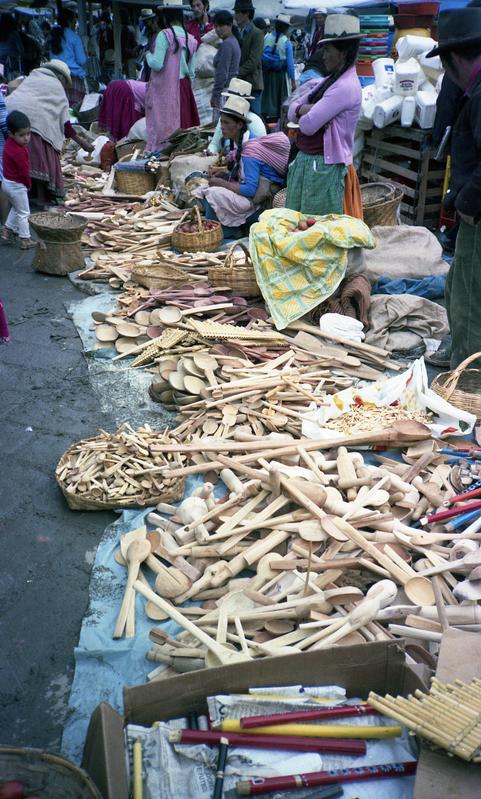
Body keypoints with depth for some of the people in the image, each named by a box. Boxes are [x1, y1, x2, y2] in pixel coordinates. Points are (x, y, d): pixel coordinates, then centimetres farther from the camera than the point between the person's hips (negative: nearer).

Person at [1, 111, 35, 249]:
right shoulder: (19, 152, -28)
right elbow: (24, 173, -22)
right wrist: (28, 185, -4)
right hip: (17, 186, -9)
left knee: (16, 208, 29)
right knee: (23, 213, 6)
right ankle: (25, 240, 14)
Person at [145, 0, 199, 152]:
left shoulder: (165, 35, -11)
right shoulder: (191, 39, 6)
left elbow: (157, 64, -15)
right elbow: (191, 72, 9)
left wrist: (148, 56, 3)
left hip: (164, 88, -5)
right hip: (184, 88, 5)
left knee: (162, 126, -1)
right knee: (183, 124, 8)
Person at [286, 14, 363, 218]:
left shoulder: (346, 86, -16)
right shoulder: (329, 81, 13)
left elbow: (308, 125, -21)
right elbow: (292, 110, 12)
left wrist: (306, 111, 1)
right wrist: (305, 109, -10)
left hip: (325, 168, -9)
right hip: (305, 161, 9)